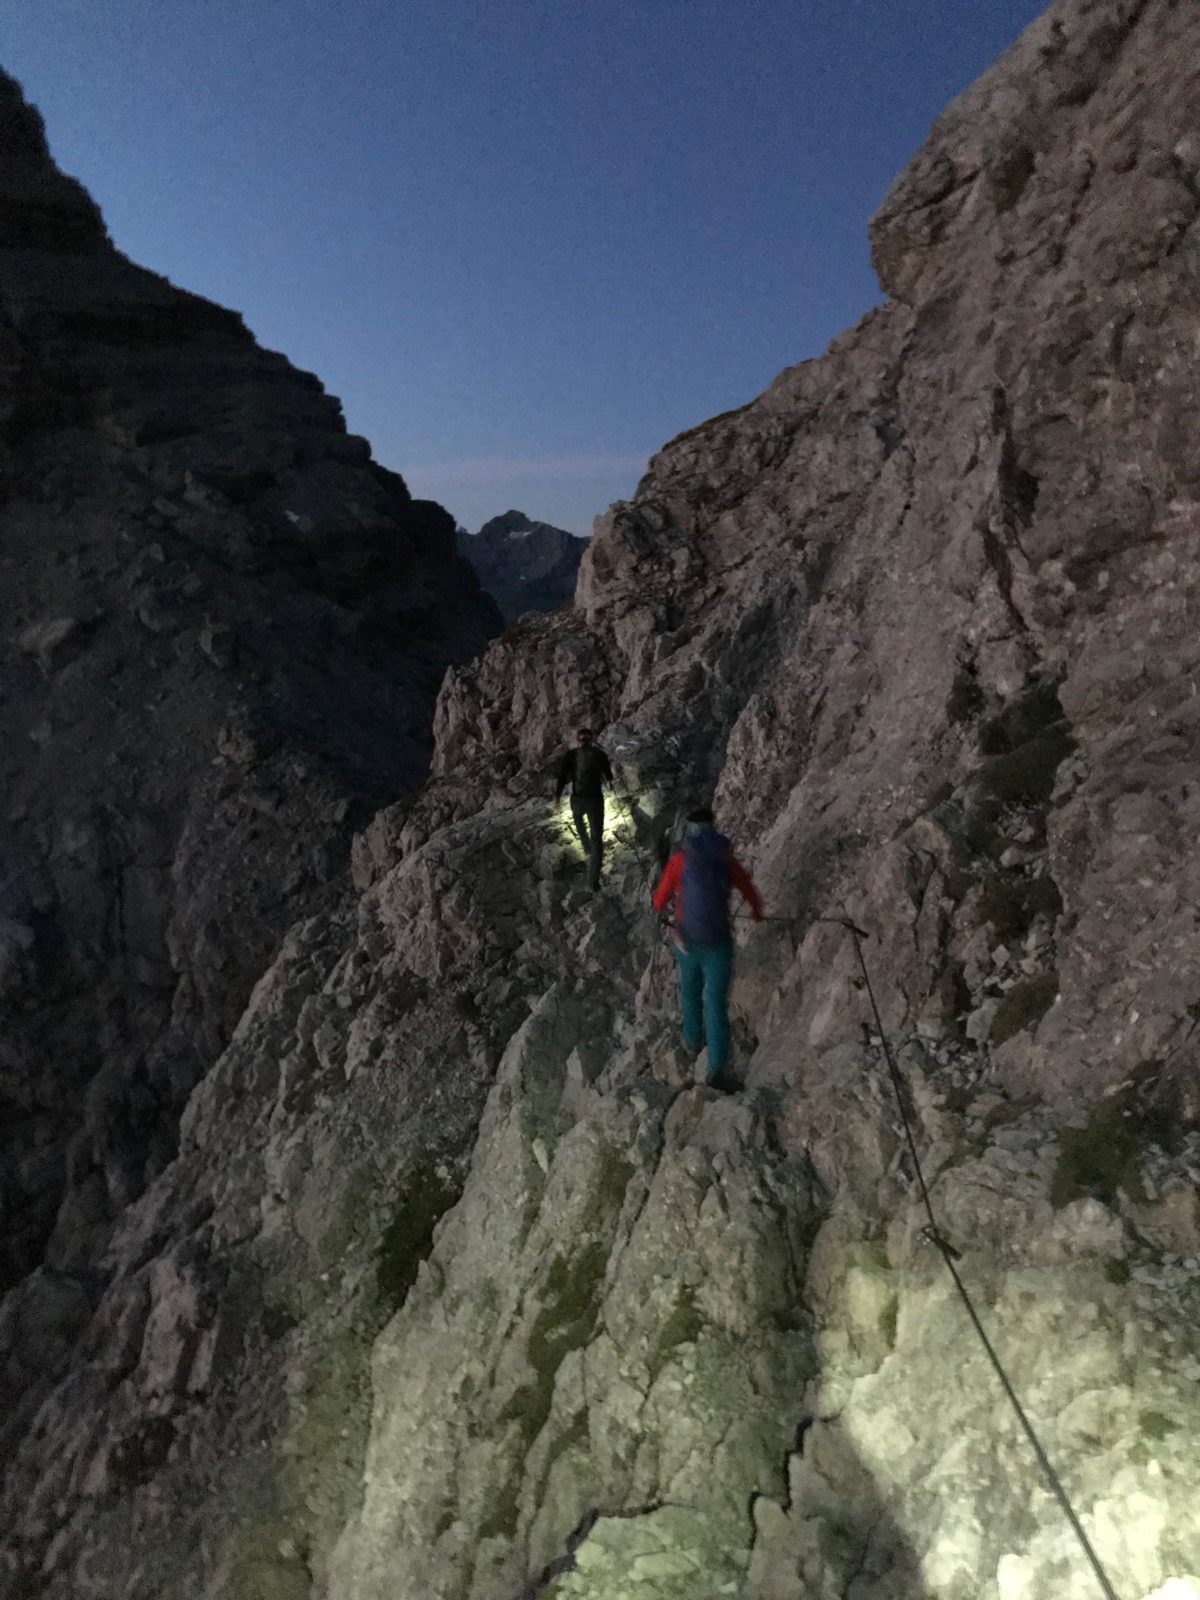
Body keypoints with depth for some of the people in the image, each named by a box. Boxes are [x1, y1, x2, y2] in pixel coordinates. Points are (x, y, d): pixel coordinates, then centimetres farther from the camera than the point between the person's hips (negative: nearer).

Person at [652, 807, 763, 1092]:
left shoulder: (679, 860, -8)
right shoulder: (727, 860, -4)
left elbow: (661, 899, -2)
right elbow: (749, 890, 8)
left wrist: (660, 908, 24)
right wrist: (757, 911, 31)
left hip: (687, 940, 1)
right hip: (719, 942, 0)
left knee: (691, 991, 26)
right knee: (716, 1003, 3)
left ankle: (693, 1037, 47)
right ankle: (717, 1069, -2)